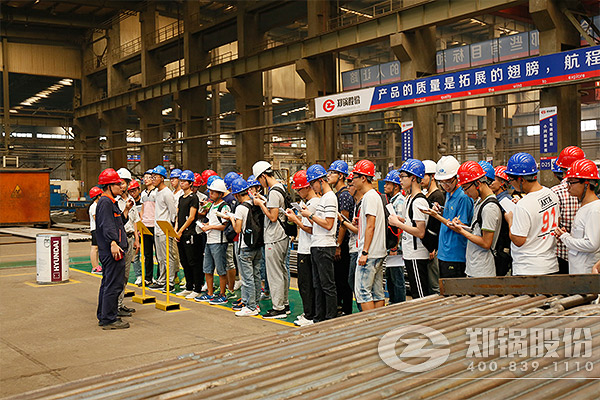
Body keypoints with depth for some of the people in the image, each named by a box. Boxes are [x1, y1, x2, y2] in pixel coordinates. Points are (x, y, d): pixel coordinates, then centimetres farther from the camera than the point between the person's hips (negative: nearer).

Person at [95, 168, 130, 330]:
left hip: (107, 251, 11)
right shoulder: (105, 202, -12)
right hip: (112, 251, -11)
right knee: (113, 285, -8)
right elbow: (107, 226, -24)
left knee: (107, 283, 16)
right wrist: (113, 243, -31)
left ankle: (103, 316, 25)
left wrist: (125, 210, 23)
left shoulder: (110, 202, 20)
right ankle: (109, 319, -3)